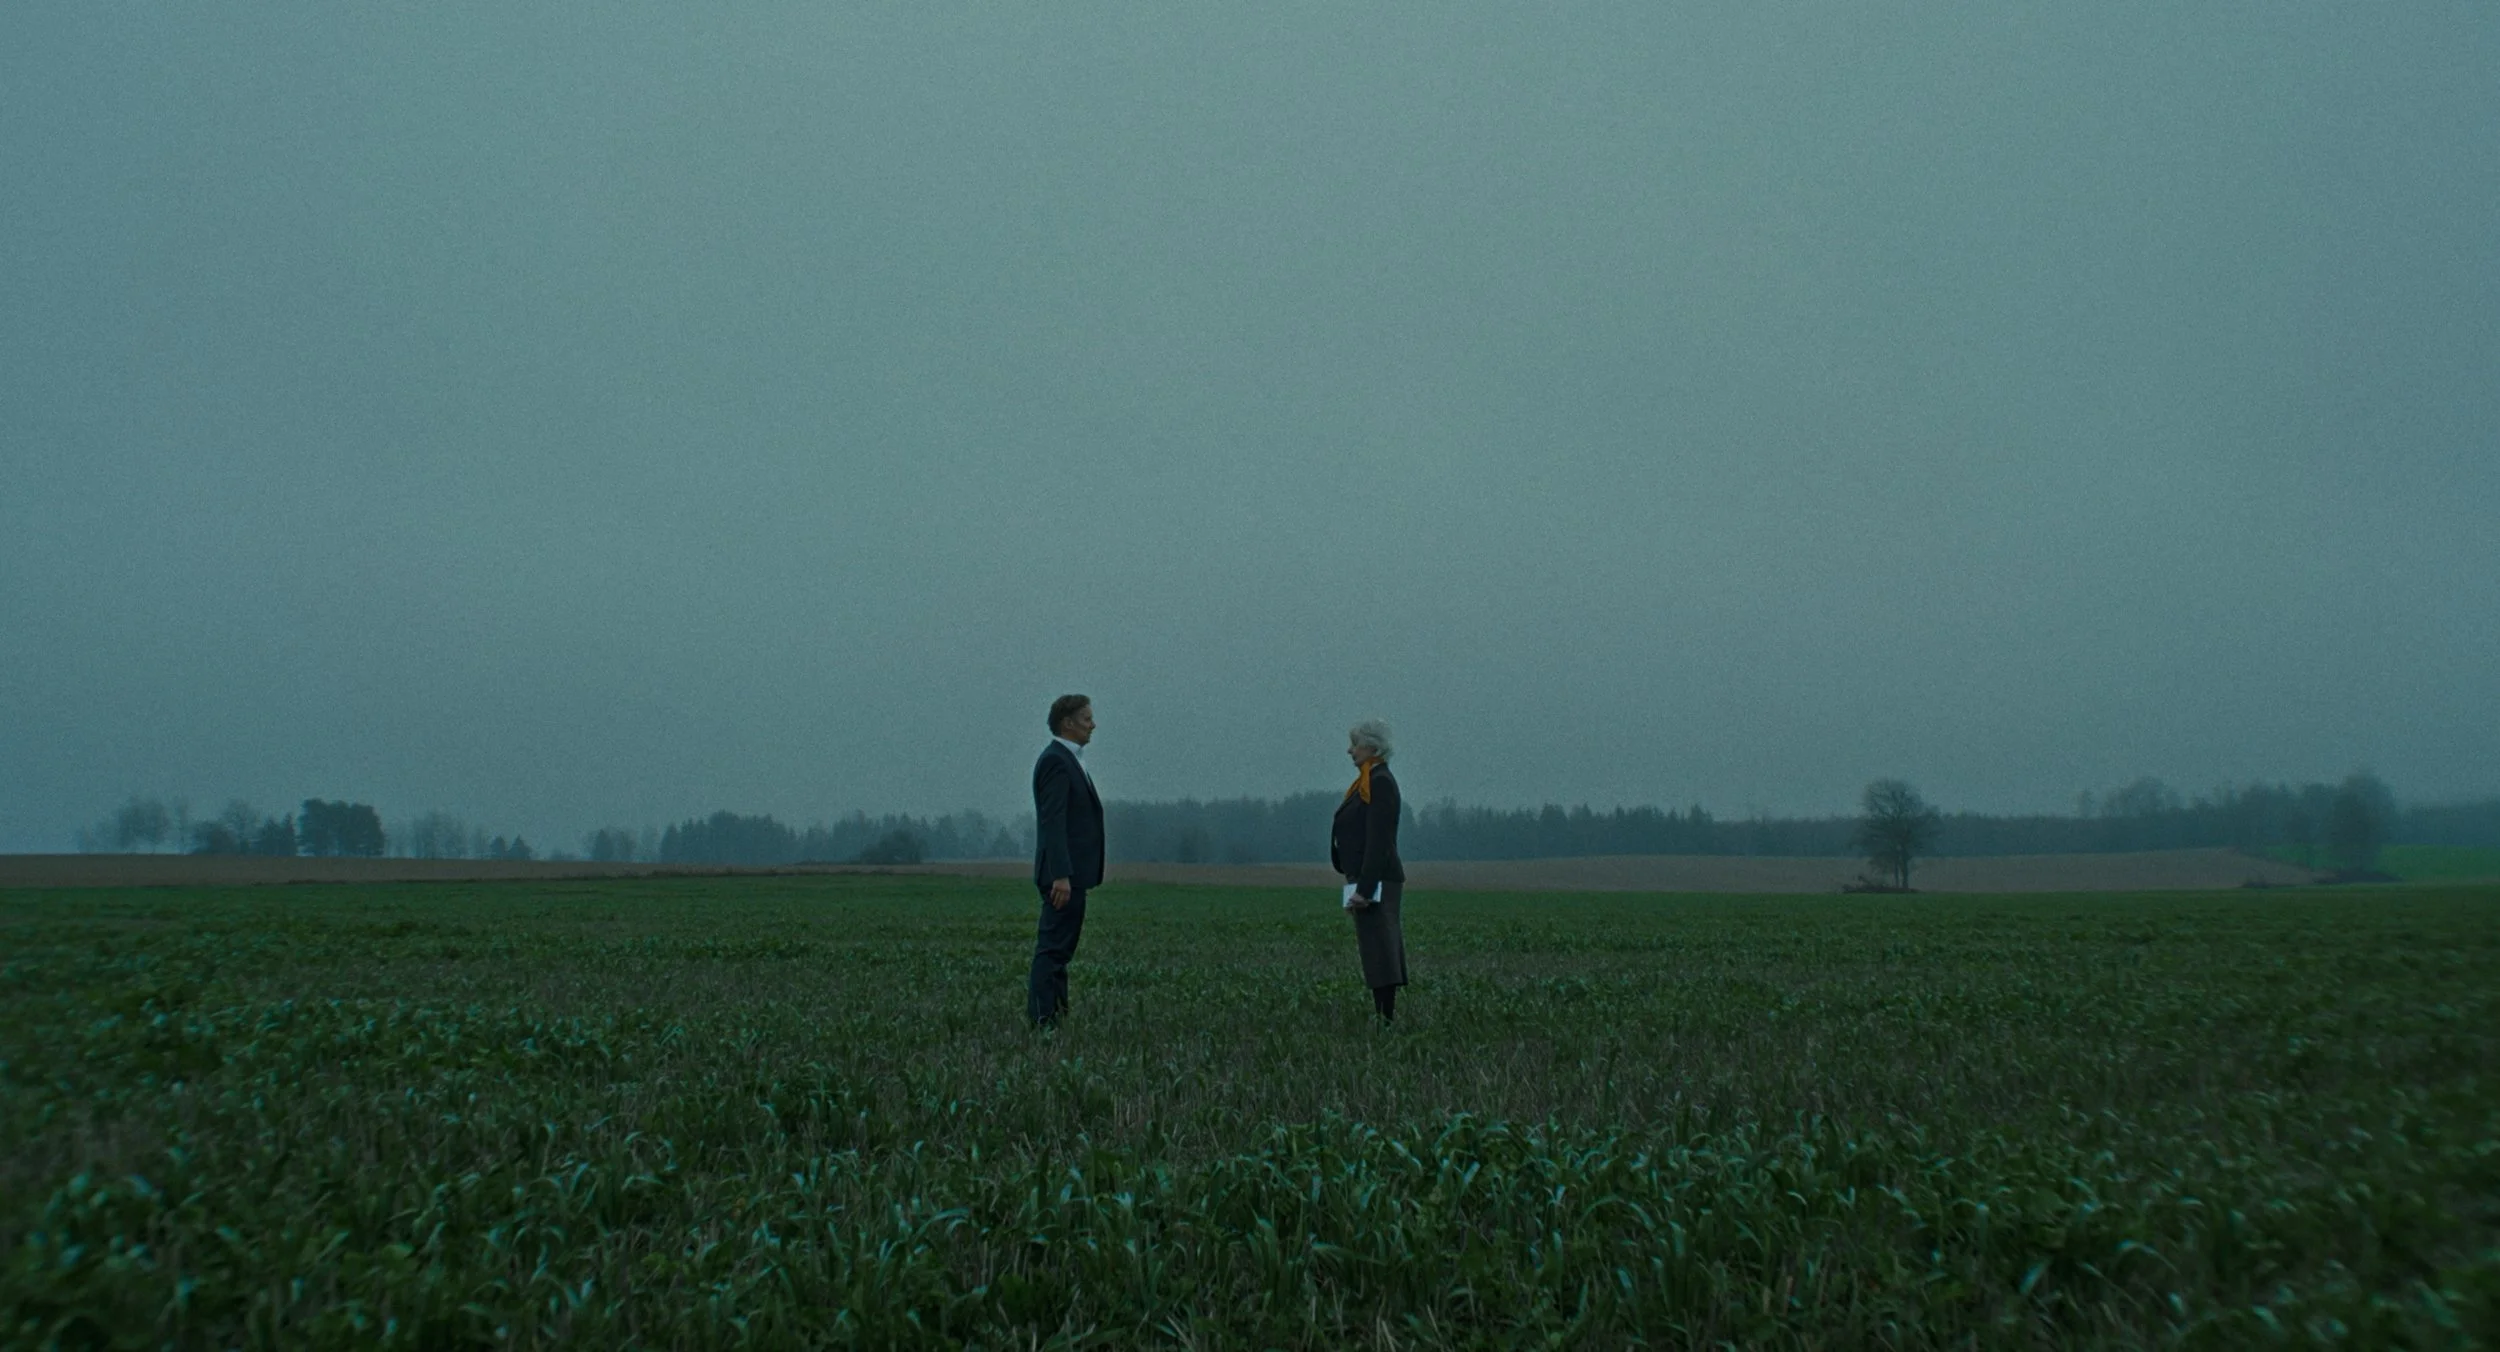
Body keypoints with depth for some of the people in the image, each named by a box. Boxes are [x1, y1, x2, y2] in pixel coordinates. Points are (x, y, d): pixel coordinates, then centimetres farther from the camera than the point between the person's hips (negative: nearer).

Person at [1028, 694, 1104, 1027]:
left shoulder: (1067, 760, 18)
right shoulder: (1055, 760, -14)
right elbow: (1052, 822, -21)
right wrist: (1061, 875, -26)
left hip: (1071, 872, 10)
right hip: (1064, 873, -10)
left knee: (1058, 948, 12)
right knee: (1053, 948, -7)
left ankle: (1056, 1016, 18)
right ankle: (1042, 1021, -5)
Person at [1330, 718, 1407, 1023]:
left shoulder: (1380, 783, -14)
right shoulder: (1369, 782, 16)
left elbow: (1379, 841, -20)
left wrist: (1364, 889, -23)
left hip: (1375, 883, -11)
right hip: (1370, 882, 11)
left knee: (1379, 953, -8)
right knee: (1382, 955, 12)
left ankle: (1386, 1018, -5)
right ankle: (1384, 1018, 17)